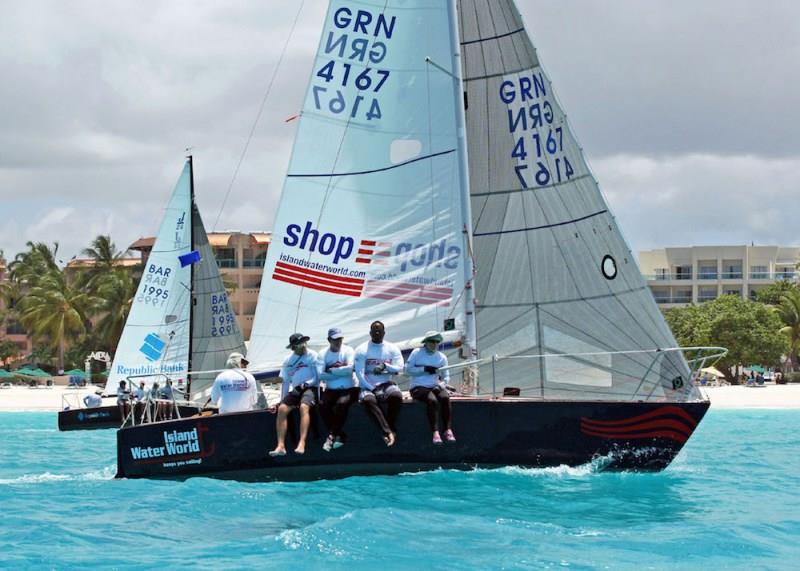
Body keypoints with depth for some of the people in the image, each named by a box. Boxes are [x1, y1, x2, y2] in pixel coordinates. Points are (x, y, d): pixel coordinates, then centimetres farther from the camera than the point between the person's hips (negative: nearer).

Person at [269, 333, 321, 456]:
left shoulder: (313, 356, 2)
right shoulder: (288, 360, 15)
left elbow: (318, 376, -3)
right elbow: (285, 381, 19)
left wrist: (306, 383, -18)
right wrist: (283, 399, 13)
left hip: (310, 388, -4)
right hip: (295, 390, 4)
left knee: (304, 407, -34)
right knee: (282, 409, -22)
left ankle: (302, 444, -44)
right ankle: (281, 446, -27)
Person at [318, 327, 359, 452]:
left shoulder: (348, 351, 0)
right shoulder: (323, 354, 7)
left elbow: (350, 369, -17)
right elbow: (321, 375, -7)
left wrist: (331, 370, -11)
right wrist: (341, 371, -11)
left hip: (349, 389, -3)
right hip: (331, 390, 3)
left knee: (341, 404, -33)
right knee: (323, 405, -26)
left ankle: (332, 436, -25)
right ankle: (340, 435, -16)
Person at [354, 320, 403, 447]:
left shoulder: (392, 349, 11)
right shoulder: (362, 350, 4)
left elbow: (399, 369, 2)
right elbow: (359, 373, -5)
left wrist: (386, 366, -17)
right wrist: (372, 388, -14)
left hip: (386, 384, 1)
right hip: (367, 386, -1)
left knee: (396, 396, -33)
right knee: (368, 400, -36)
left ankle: (390, 430, -22)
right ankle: (389, 432, -40)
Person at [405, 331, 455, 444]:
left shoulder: (442, 357, 14)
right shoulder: (417, 353, 5)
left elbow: (446, 376, 14)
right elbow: (407, 370, -1)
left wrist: (441, 385, -8)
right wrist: (424, 369, -12)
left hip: (435, 387, 3)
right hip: (418, 388, -3)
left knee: (445, 397, -31)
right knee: (432, 400, -34)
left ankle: (448, 430, -36)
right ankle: (435, 433, -40)